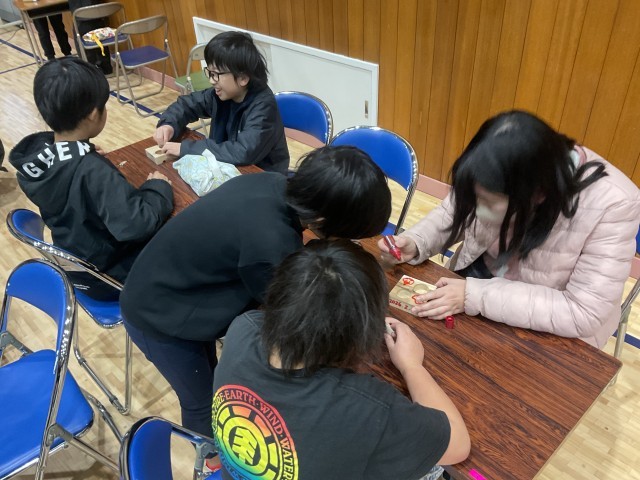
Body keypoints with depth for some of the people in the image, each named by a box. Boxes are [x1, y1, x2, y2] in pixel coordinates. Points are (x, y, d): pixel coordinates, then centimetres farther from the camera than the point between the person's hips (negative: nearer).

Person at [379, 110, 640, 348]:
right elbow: (452, 214, -1)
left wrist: (475, 296, -34)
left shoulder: (612, 205, -30)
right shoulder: (505, 172, -20)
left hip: (548, 329, -3)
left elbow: (584, 314, -29)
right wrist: (414, 243, -21)